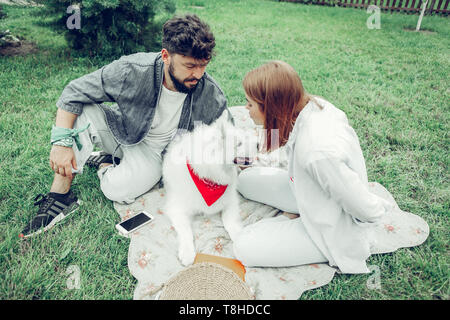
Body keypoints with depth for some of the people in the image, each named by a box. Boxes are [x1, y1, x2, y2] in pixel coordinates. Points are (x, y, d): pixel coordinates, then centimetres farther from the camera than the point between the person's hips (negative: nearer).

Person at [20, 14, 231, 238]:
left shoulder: (211, 95, -23)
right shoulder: (132, 71, -26)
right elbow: (73, 92, -18)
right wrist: (61, 142, -25)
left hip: (154, 150, -1)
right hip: (120, 131, 1)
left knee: (119, 189, -29)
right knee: (80, 111, -27)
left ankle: (105, 163, 8)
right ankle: (61, 194, -17)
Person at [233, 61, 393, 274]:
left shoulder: (317, 152, -40)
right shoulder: (311, 103, -15)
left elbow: (366, 209, -30)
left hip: (334, 230, -7)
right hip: (312, 193, 8)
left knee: (244, 249, -11)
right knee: (246, 179, 8)